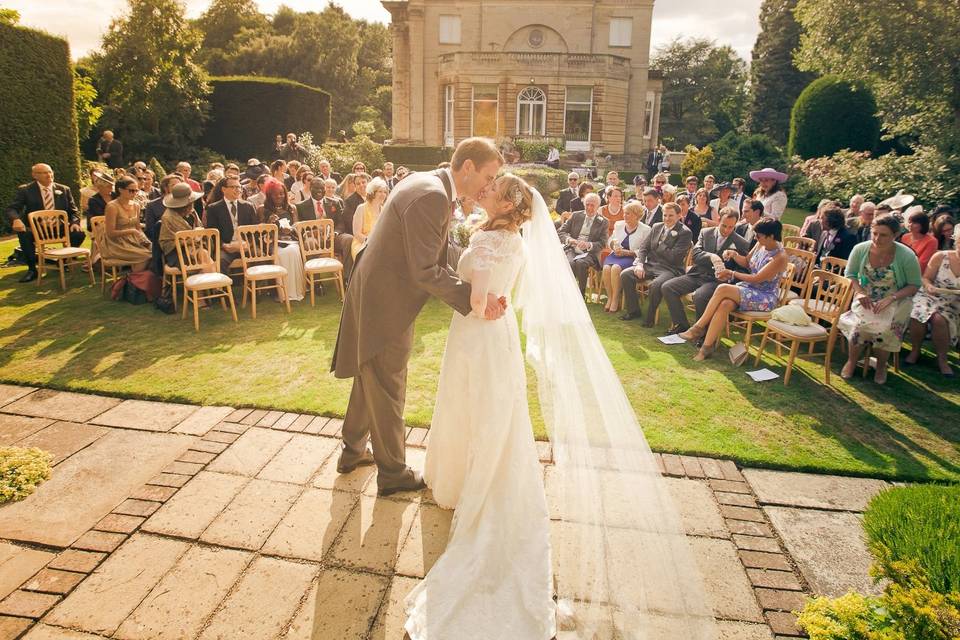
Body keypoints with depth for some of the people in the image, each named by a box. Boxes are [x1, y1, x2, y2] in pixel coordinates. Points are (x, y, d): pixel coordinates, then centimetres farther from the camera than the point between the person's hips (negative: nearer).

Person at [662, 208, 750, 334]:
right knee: (667, 287, -14)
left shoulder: (742, 244, 1)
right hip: (697, 275, 5)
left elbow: (742, 270, 2)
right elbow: (695, 254, -3)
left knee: (699, 296, -36)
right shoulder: (706, 233, 9)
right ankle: (681, 325, -1)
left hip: (717, 280, -4)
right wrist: (710, 256, -24)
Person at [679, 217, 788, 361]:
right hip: (748, 288, 7)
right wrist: (734, 254, 0)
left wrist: (732, 273, -13)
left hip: (765, 298, -7)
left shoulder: (780, 257, -18)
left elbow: (757, 278, -20)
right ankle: (707, 346, -32)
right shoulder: (761, 245, 5)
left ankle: (699, 327, -21)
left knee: (723, 289, -29)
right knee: (724, 304, -28)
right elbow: (746, 262, 21)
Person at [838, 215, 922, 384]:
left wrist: (891, 298, -22)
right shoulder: (860, 249, -12)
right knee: (860, 324, -26)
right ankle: (851, 362, 2)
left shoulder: (907, 256, -17)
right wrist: (859, 292, -15)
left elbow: (914, 285, -8)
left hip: (895, 302, -1)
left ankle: (881, 366, 7)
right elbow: (850, 275, 2)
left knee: (884, 329, -25)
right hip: (867, 299, 2)